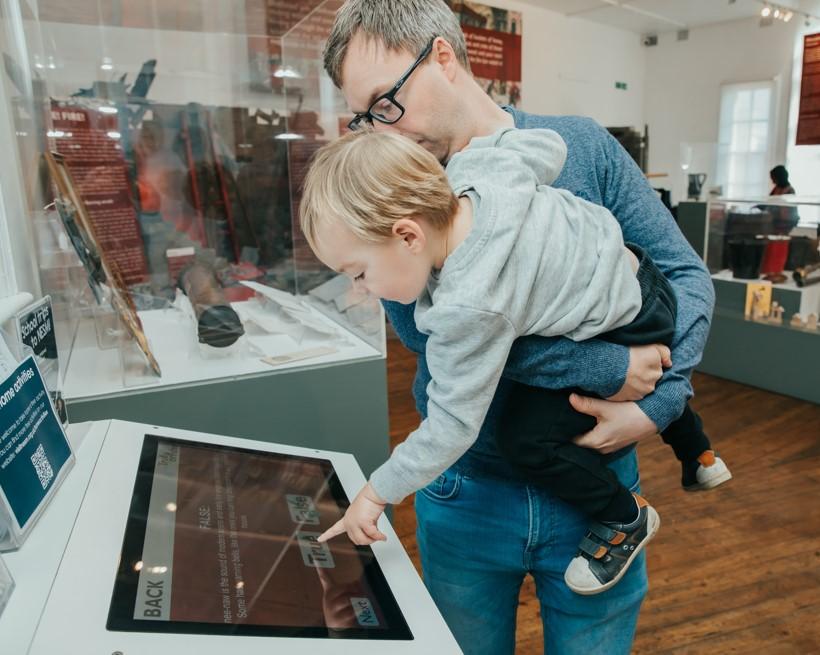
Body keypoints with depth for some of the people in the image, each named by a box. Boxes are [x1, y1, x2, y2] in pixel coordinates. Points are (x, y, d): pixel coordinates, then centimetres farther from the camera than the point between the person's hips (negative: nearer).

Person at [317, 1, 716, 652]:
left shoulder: (584, 148, -3)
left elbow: (687, 276, -1)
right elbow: (424, 325, -21)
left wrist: (657, 406, -15)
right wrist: (607, 368, -23)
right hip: (467, 493, 1)